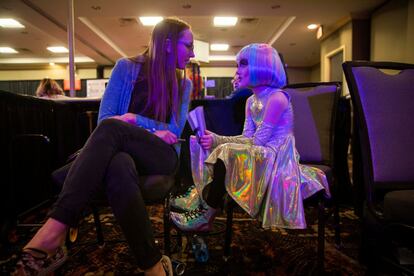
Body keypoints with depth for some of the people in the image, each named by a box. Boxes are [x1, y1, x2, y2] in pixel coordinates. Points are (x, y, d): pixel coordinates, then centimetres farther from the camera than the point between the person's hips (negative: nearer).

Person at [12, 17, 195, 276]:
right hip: (123, 149, 1)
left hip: (161, 156, 0)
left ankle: (54, 232, -40)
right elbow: (104, 117, -1)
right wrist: (152, 132, -11)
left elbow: (174, 132, 3)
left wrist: (136, 120, -11)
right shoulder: (126, 67, 8)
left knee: (111, 128, -35)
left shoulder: (183, 84, 13)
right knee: (119, 166, -41)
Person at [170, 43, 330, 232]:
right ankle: (202, 200, -6)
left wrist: (217, 141, -22)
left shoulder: (276, 98, -16)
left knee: (227, 153, -29)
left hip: (276, 160, -9)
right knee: (207, 149, 0)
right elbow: (247, 137, 4)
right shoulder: (251, 101, 11)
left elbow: (257, 141, -21)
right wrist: (216, 139, -11)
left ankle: (206, 216, -17)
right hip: (260, 158, 9)